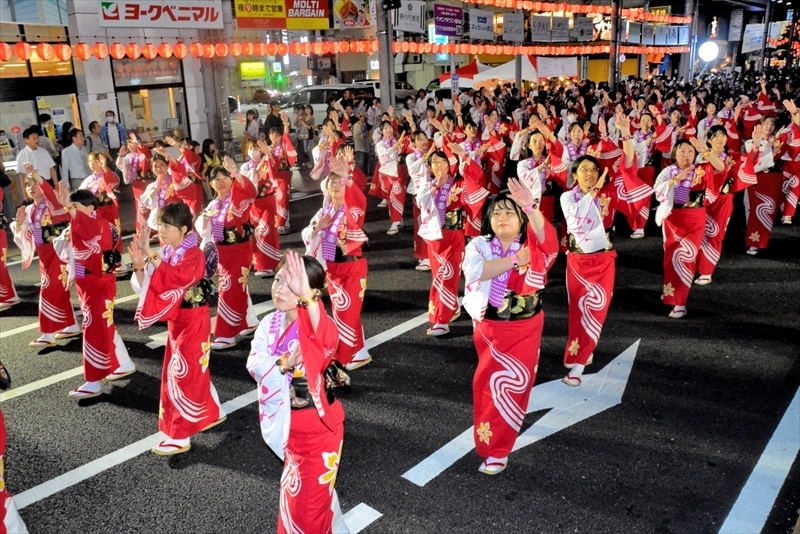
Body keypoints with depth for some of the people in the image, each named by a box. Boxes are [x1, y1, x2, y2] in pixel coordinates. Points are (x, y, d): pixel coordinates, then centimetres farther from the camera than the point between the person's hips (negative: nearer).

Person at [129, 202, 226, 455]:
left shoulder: (193, 255, -18)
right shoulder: (165, 253, 4)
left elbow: (170, 279, -34)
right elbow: (146, 286, 1)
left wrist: (151, 256, -32)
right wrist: (139, 265, -15)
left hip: (193, 321, -8)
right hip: (176, 320, 8)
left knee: (185, 374, -4)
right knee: (194, 371, 18)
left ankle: (180, 436, 5)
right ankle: (212, 413, 37)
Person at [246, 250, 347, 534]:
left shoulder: (315, 324, -24)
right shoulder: (269, 324, -4)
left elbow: (329, 339, -49)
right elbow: (254, 363, -13)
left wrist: (307, 297, -65)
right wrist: (283, 364, -33)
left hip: (318, 421, -7)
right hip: (289, 420, 7)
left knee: (313, 491, 8)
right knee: (295, 487, 26)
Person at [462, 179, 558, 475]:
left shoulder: (532, 247, -9)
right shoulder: (479, 246, -5)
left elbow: (548, 240, -33)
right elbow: (475, 270, -27)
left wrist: (531, 207, -49)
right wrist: (515, 260, -30)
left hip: (524, 329, -2)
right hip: (489, 328, 2)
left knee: (513, 385, -1)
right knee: (487, 383, 17)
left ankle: (497, 449, 11)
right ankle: (489, 437, 43)